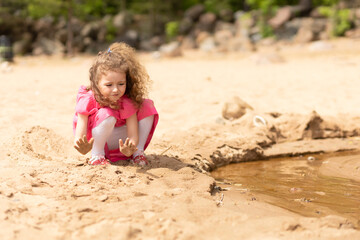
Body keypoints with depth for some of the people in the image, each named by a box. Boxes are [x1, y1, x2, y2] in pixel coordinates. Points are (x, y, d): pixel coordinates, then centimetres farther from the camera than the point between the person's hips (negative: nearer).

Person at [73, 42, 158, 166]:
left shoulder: (128, 102, -21)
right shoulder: (87, 101, -28)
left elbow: (133, 135, -24)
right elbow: (79, 139, -28)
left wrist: (129, 150, -49)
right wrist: (83, 148, -54)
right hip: (93, 140, -4)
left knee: (147, 106, -13)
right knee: (107, 115, -36)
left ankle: (138, 152, -6)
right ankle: (96, 156, -18)